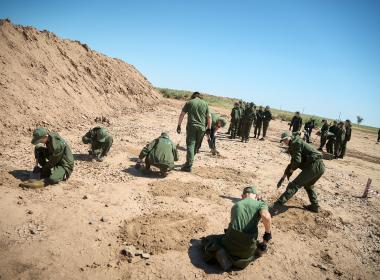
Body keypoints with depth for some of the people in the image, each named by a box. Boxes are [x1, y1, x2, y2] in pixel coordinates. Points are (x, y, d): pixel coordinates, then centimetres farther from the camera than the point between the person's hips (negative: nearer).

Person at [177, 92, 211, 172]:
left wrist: (179, 125, 6)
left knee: (190, 145, -6)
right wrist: (209, 128, 15)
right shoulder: (205, 103, 12)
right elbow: (209, 117, 10)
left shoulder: (189, 102, 7)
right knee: (196, 146, 15)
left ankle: (189, 166, -14)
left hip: (191, 126, -2)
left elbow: (182, 115, 2)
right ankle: (189, 162, 24)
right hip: (201, 127, 2)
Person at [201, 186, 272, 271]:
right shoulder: (261, 204, 0)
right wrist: (268, 233, -3)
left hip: (231, 241, 3)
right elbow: (266, 217, -22)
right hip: (248, 247, -2)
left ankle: (220, 253, -1)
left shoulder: (235, 205, 14)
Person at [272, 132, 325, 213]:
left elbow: (297, 160, -15)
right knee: (308, 185, 33)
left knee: (294, 185, -15)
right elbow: (292, 163, 29)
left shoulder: (296, 143, -3)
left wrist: (291, 171, 4)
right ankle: (314, 206, 41)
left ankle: (277, 205, -23)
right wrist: (283, 178, 26)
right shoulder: (297, 144, 27)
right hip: (320, 167, 10)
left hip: (314, 166, -10)